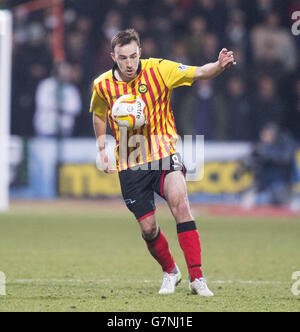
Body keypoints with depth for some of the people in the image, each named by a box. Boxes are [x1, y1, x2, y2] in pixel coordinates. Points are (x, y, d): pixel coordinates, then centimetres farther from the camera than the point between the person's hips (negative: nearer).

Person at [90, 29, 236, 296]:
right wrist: (102, 150, 12)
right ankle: (170, 272, 33)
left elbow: (198, 73, -12)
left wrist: (220, 65, -33)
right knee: (148, 229, 2)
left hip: (164, 153, -2)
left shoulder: (158, 70, -8)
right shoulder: (103, 86, -2)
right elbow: (99, 114, 18)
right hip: (130, 165, 2)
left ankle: (197, 277, -27)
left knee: (179, 202, -28)